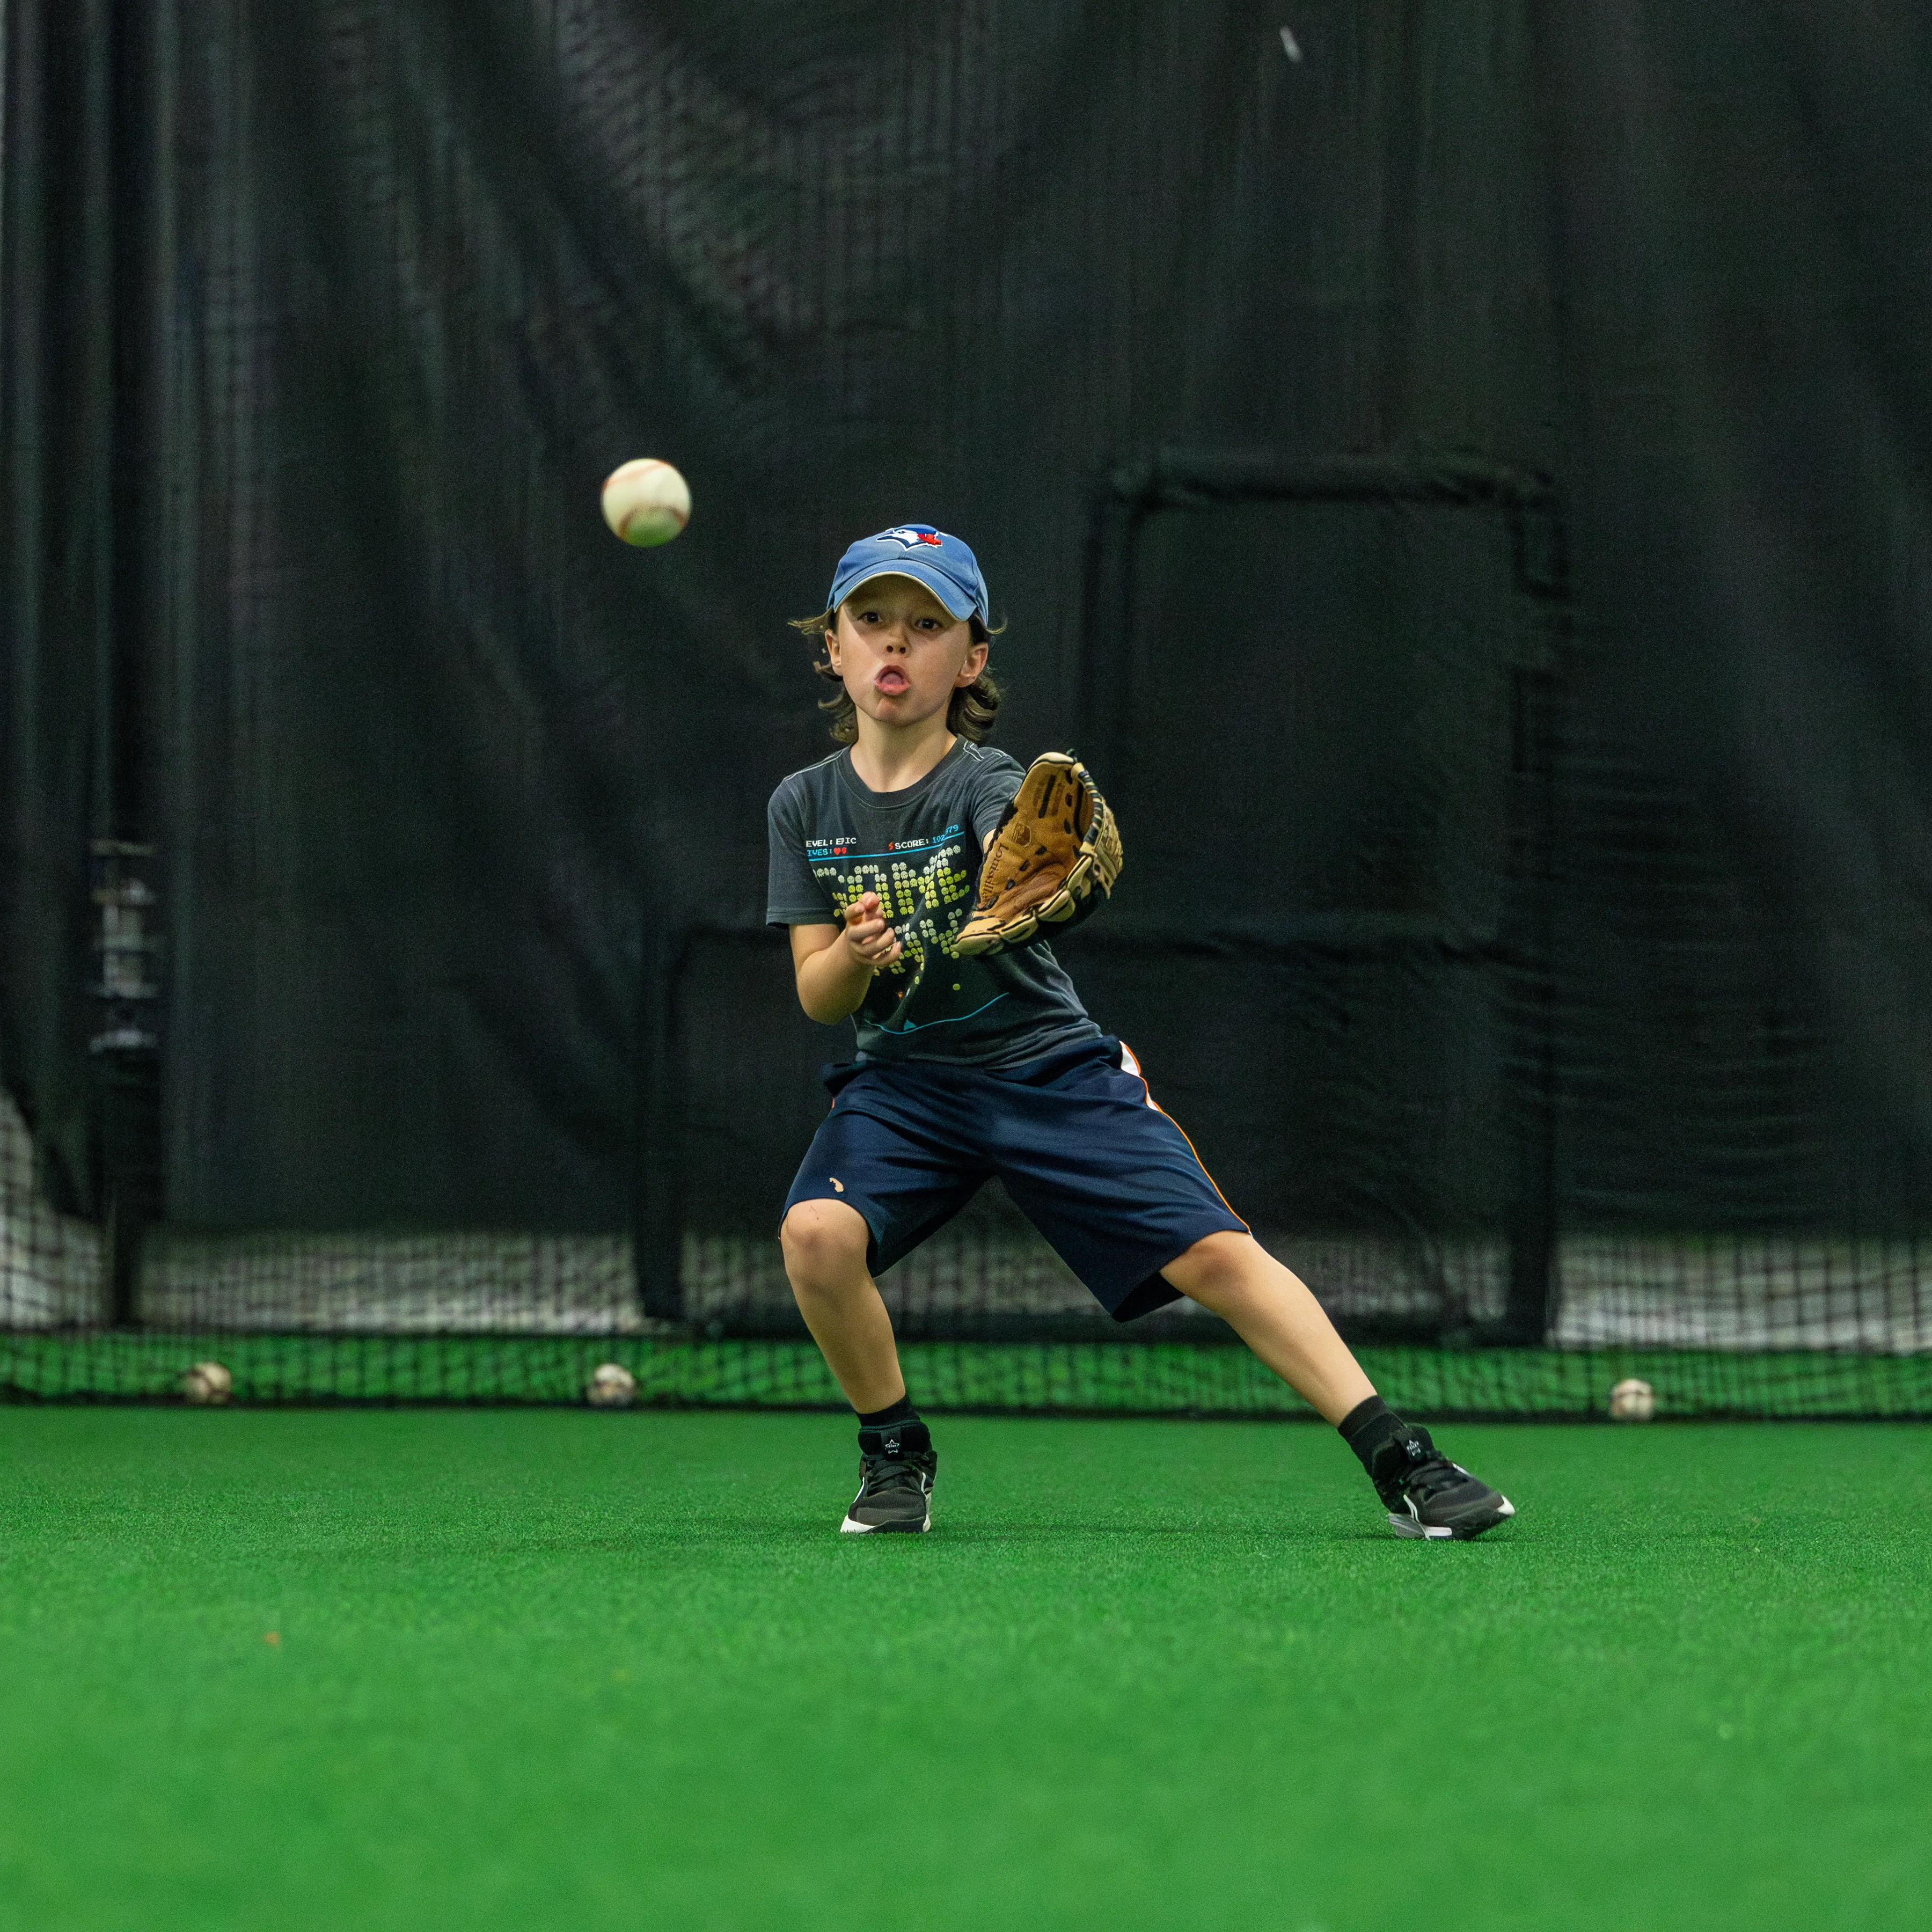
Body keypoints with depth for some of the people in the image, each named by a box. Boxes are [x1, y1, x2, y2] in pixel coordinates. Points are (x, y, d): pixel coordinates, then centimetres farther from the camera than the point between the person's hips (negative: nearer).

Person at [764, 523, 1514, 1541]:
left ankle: (1397, 1459, -11)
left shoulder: (984, 783, -12)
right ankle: (895, 1452, -2)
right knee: (817, 1232, -26)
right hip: (904, 1082, 2)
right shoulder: (807, 805, -1)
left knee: (1216, 1253, -16)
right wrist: (853, 954, -25)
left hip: (1048, 1067, -2)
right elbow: (817, 997, -1)